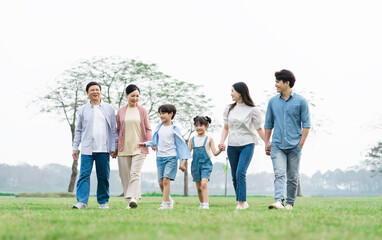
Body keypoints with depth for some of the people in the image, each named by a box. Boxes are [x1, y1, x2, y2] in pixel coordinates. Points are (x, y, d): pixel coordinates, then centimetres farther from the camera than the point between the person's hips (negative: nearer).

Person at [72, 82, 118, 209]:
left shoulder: (109, 109, 10)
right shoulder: (82, 110, 10)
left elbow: (113, 130, 9)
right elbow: (78, 130, 13)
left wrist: (114, 148, 3)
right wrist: (75, 148, 7)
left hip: (103, 149, 0)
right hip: (87, 149, 0)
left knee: (103, 177, 4)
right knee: (84, 174, -9)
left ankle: (103, 202, 14)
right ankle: (82, 201, -10)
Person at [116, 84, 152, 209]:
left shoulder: (142, 111, 7)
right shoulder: (121, 111, 10)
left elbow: (148, 129, 10)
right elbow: (118, 130, 16)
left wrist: (151, 142, -6)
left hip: (139, 147, -2)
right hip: (124, 148, 2)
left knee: (135, 173, -15)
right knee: (125, 175, 2)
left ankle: (133, 198, -25)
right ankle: (129, 202, 9)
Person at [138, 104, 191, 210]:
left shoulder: (174, 129, -2)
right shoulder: (159, 128, 10)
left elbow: (180, 144, 0)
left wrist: (183, 160, -4)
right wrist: (145, 144, 5)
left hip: (171, 157, -5)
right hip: (160, 157, 5)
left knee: (166, 180, -15)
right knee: (161, 182, 5)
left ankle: (165, 204, -10)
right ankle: (169, 200, 25)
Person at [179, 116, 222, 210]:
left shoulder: (209, 139, 3)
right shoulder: (193, 139, 11)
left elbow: (215, 153, -3)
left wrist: (220, 150, -24)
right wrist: (183, 163, 4)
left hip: (206, 164, -4)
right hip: (195, 164, 4)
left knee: (204, 184, -21)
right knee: (198, 187, 8)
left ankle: (206, 205, -25)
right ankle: (202, 204, 24)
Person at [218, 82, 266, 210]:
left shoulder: (252, 110, -3)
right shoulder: (229, 109, 11)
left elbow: (259, 129, 2)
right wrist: (222, 142, 2)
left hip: (247, 145, -5)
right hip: (232, 146, 5)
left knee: (241, 173, -19)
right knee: (234, 176, 6)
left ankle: (242, 202, -15)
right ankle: (243, 203, 18)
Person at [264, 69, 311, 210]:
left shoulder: (300, 101, 1)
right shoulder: (272, 102, 10)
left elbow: (306, 124, 1)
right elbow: (268, 124, 17)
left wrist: (301, 143, -6)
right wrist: (266, 143, 12)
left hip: (294, 146, -1)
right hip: (277, 145, 1)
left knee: (292, 177, 5)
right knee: (279, 174, -13)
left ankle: (290, 203, 16)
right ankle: (279, 201, -24)